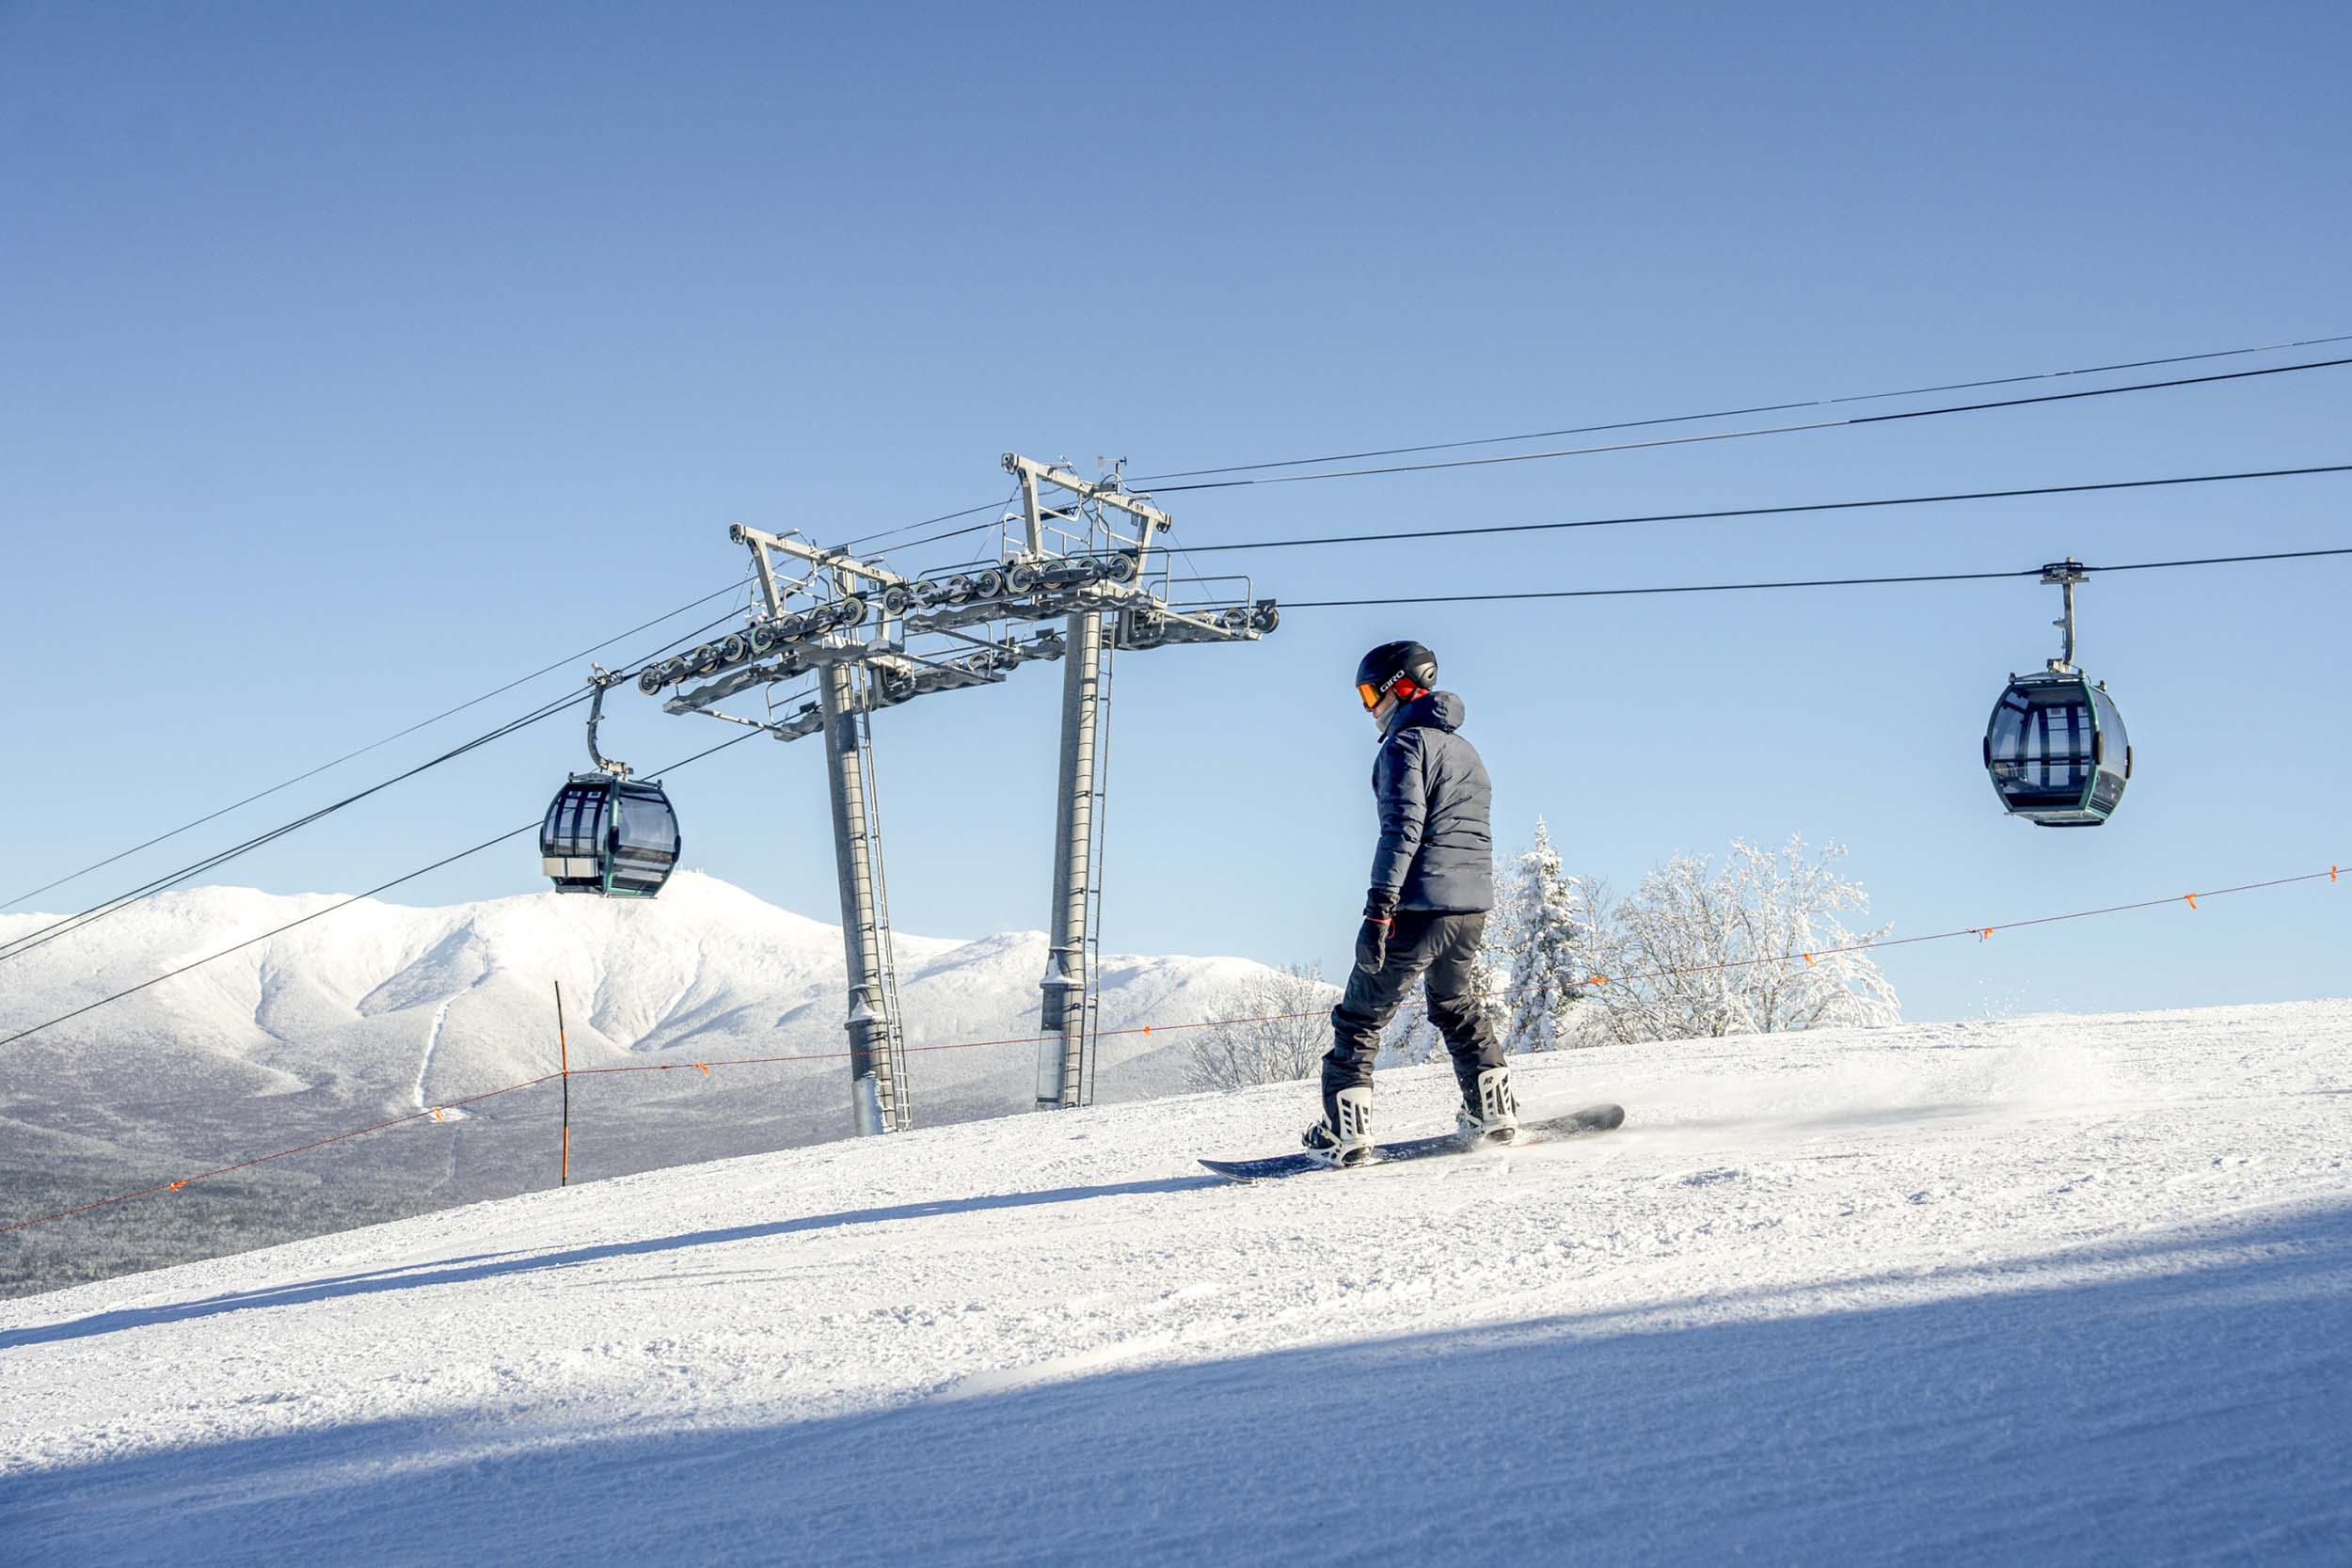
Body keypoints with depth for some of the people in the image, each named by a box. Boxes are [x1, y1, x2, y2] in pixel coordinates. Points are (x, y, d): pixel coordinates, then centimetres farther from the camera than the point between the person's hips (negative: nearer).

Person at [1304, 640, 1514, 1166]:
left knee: (1361, 1015, -2)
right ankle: (1494, 1115, 26)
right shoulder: (1465, 748, 20)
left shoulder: (1406, 742, -8)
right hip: (1474, 905, 8)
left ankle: (1347, 1132, -8)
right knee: (1456, 1006, 27)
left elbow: (1402, 827, -19)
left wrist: (1378, 910, -24)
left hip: (1421, 905, -8)